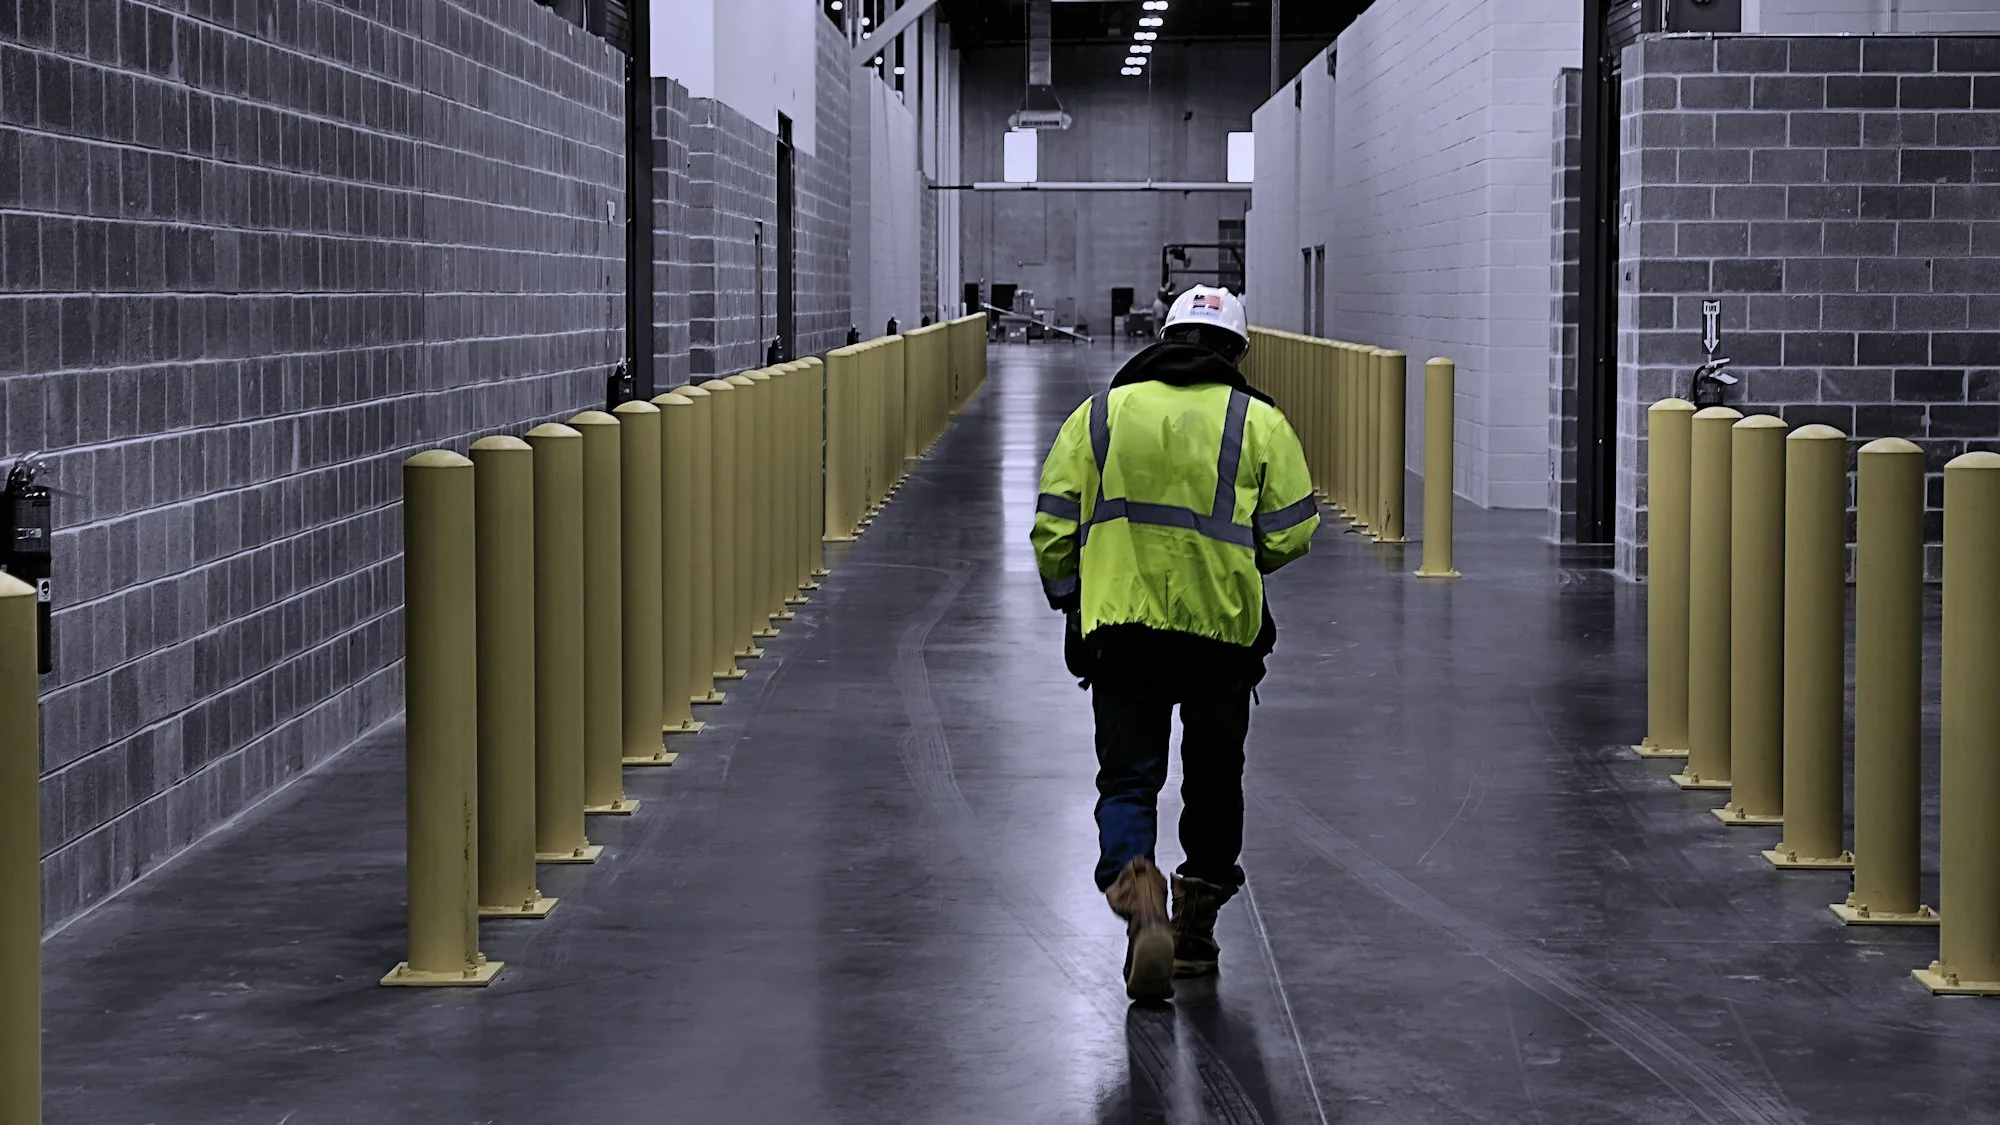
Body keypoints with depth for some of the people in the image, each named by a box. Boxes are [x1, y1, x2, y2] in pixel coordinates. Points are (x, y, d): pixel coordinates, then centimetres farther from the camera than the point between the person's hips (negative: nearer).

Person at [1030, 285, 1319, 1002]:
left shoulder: (1099, 414, 7)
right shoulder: (1259, 423, 3)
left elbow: (1053, 525, 4)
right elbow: (1291, 534, -1)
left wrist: (1072, 603, 19)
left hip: (1119, 627, 0)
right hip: (1223, 629, 0)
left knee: (1127, 780, 4)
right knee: (1214, 782, 17)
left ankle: (1136, 894, -24)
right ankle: (1195, 930, 27)